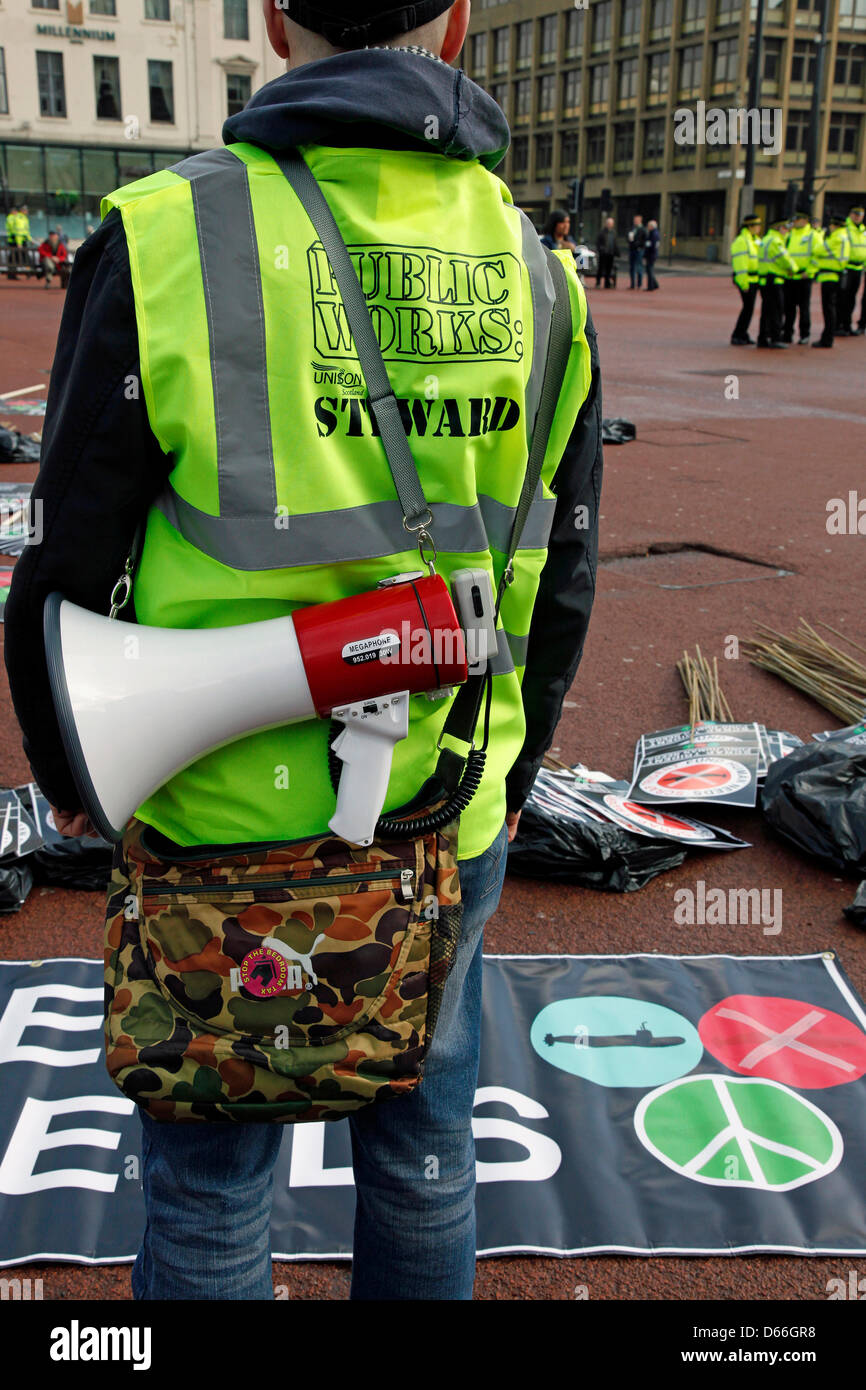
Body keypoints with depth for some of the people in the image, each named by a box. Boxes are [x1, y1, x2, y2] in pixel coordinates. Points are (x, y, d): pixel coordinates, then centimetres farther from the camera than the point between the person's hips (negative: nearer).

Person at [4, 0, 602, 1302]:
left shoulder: (166, 240, -16)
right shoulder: (537, 275, -4)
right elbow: (559, 584, 3)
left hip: (226, 825, -3)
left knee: (209, 1190, 18)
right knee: (422, 1151, 24)